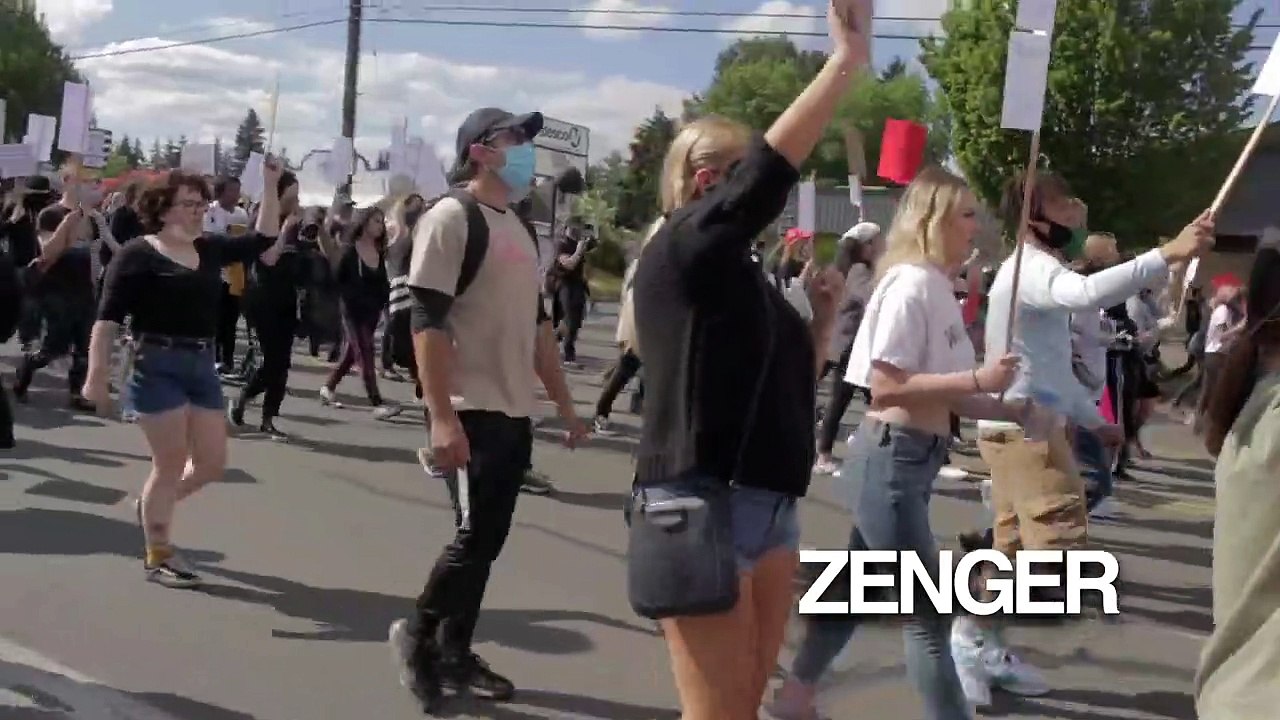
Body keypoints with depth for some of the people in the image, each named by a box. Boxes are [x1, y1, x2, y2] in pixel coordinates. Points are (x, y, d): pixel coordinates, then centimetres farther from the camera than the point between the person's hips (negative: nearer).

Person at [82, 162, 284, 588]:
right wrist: (98, 375, -17)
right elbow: (108, 318, -11)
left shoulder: (209, 250, 10)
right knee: (170, 466, -1)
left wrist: (271, 187, 6)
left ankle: (152, 505, 36)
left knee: (213, 463, 9)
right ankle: (157, 557, 15)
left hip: (202, 366, 7)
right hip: (158, 367, -6)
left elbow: (264, 239, 15)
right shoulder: (137, 255, -7)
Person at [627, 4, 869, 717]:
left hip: (768, 510, 9)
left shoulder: (747, 276, 16)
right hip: (702, 508, -8)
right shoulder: (681, 252, -7)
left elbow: (792, 380, 23)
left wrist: (824, 313, 9)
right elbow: (774, 164, -20)